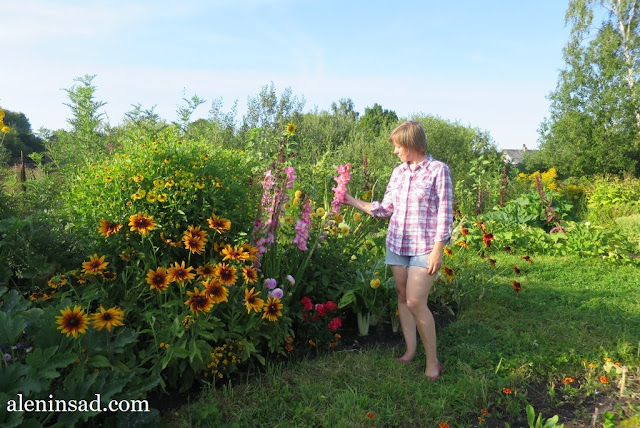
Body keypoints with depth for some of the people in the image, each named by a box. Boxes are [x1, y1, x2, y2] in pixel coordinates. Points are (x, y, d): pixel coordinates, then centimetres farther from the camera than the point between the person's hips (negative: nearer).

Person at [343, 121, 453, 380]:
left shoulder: (438, 170, -6)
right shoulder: (398, 172, 9)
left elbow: (445, 213, -8)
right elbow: (386, 208, 12)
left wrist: (438, 250, -12)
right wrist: (354, 202, 8)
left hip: (424, 247, -6)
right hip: (397, 244, 6)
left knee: (416, 302, -10)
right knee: (402, 298, 10)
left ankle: (432, 359, 7)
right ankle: (410, 349, 25)